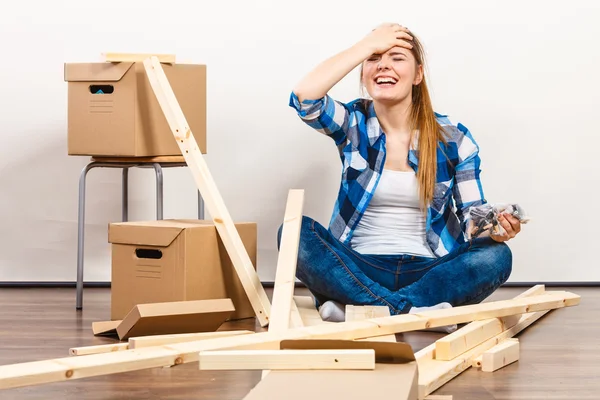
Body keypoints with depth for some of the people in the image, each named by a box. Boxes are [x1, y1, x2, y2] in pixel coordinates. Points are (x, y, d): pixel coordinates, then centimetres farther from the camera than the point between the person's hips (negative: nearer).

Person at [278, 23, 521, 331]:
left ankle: (355, 308, -35)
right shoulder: (353, 124, 2)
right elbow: (304, 95, -19)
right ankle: (414, 310, -36)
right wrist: (369, 44, -13)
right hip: (360, 268, 0)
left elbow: (472, 218, 4)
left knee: (496, 255, -28)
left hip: (427, 269, 1)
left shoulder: (454, 139, 2)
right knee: (294, 233, -28)